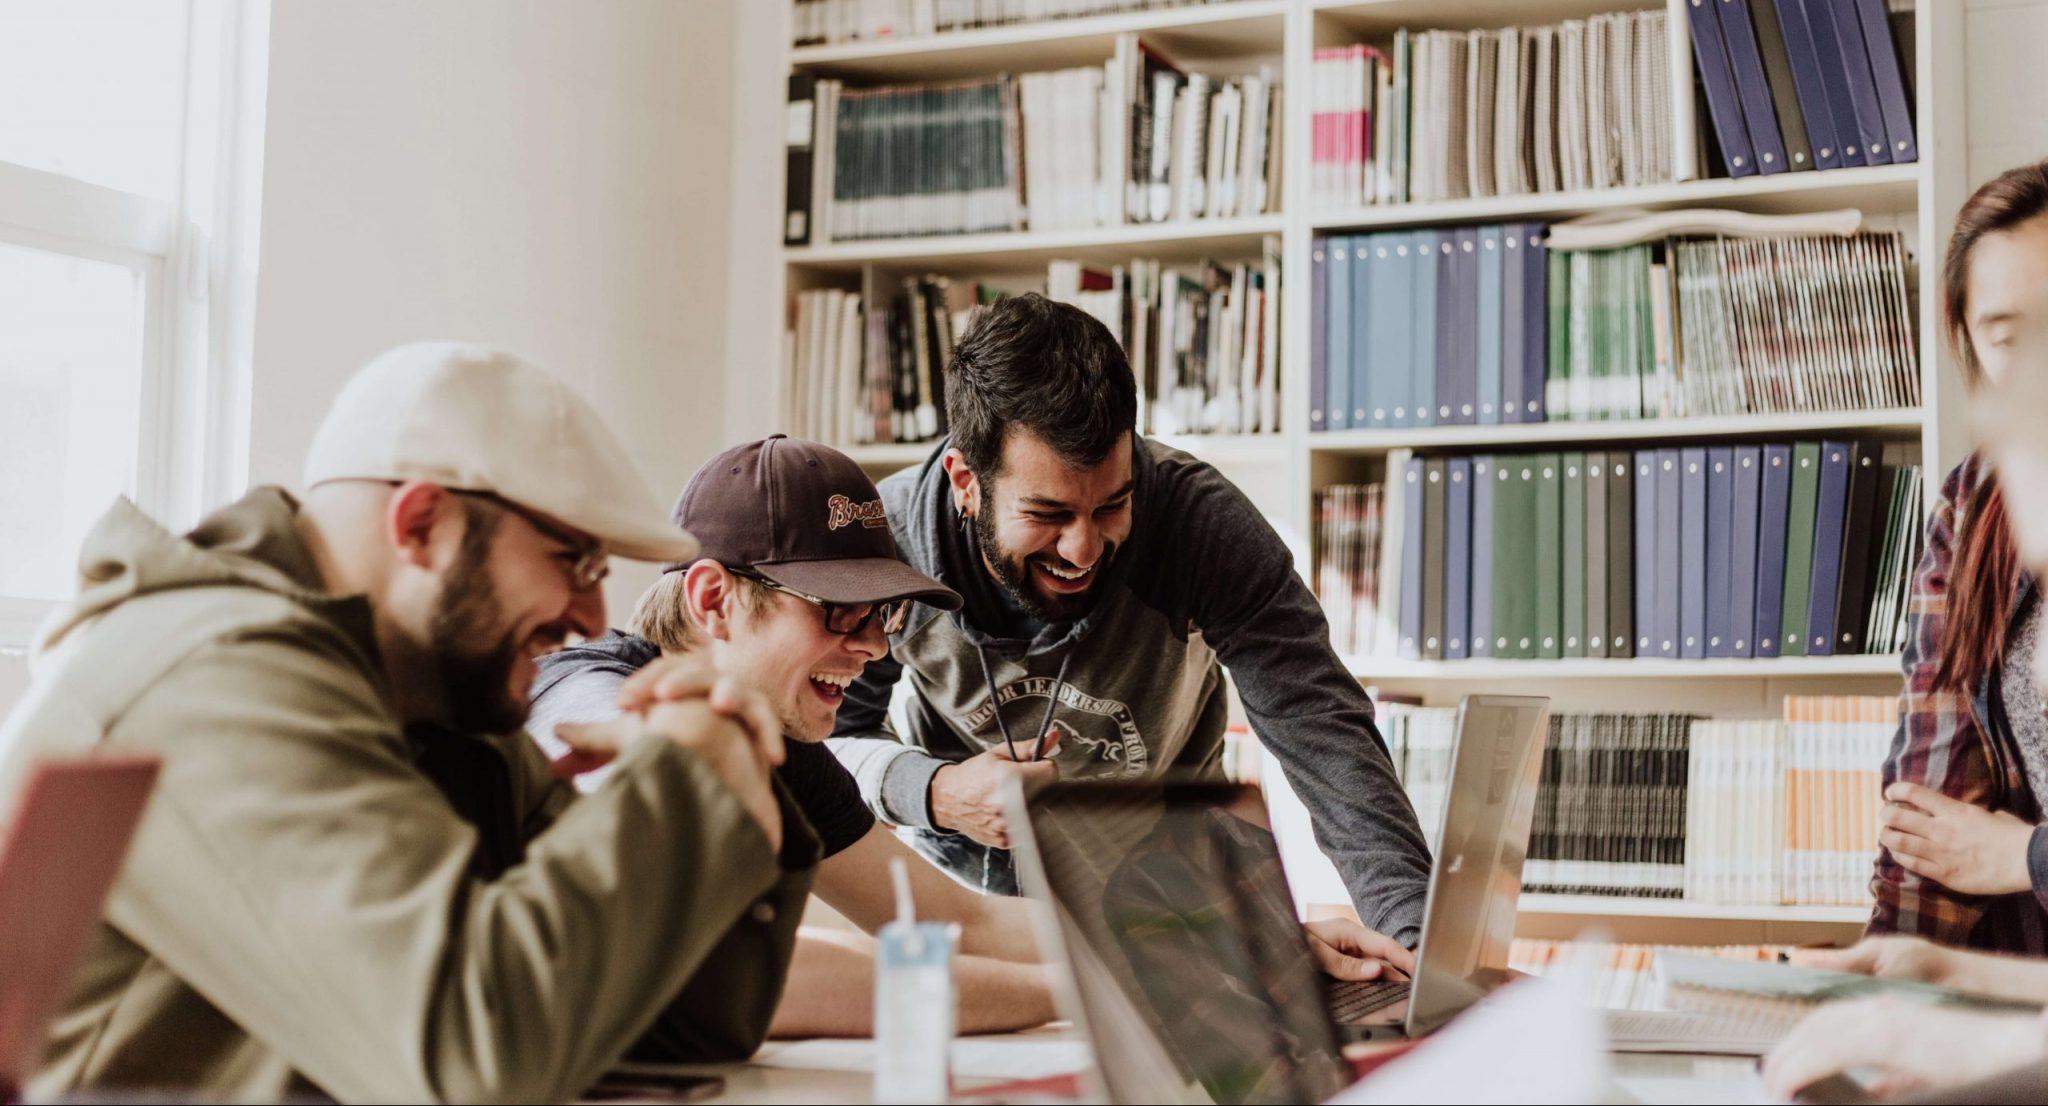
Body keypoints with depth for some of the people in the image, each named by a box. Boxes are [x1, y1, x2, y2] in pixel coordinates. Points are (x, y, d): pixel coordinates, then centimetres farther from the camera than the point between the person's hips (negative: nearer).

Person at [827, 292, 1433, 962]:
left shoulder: (1203, 521, -25)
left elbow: (1321, 729, -28)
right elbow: (830, 734, -7)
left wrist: (1410, 928, -42)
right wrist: (934, 793, -28)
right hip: (969, 878, 0)